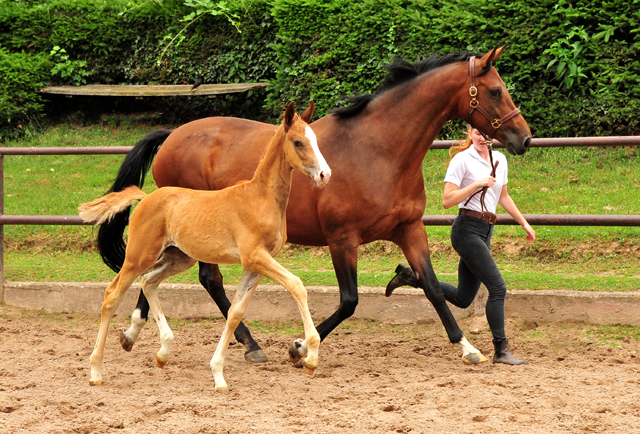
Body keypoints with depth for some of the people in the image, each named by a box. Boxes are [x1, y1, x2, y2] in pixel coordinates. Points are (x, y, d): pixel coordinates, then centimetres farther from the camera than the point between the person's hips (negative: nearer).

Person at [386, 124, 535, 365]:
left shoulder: (499, 160, 13)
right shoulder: (462, 160, -8)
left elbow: (504, 197, 26)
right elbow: (447, 200, -13)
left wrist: (524, 223, 26)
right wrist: (477, 184, -19)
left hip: (485, 232, 8)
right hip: (467, 229, -8)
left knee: (462, 298, 10)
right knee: (497, 287, -14)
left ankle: (411, 276, 24)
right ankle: (501, 350, -10)